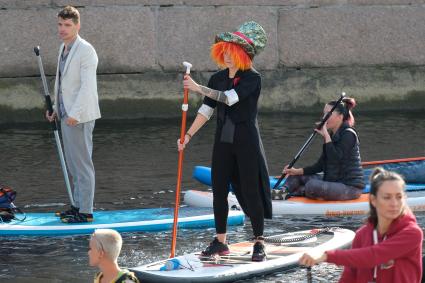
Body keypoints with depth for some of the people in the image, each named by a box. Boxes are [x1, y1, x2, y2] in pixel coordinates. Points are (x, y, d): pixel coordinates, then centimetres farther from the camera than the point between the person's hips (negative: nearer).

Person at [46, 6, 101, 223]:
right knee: (73, 164, 15)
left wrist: (75, 114, -23)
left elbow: (87, 86, -20)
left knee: (82, 163, -5)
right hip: (66, 114, 9)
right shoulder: (63, 48, 14)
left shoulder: (86, 50, -14)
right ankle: (78, 205, 24)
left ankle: (85, 212, -1)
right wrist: (56, 108, 17)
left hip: (79, 117, -9)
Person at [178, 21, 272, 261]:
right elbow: (206, 110, 8)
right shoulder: (218, 78, 8)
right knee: (219, 190, 7)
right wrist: (188, 135, 1)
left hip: (247, 141, -6)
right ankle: (220, 241, 17)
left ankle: (259, 243, 4)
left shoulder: (252, 78, -10)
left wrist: (198, 88, -22)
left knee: (251, 190, -4)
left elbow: (230, 98, -24)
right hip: (223, 141, 6)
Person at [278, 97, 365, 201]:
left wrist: (326, 136, -21)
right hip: (334, 181, 10)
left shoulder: (348, 134, -14)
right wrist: (298, 171, 0)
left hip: (351, 187, -10)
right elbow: (321, 165, 11)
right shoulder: (332, 135, 13)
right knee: (298, 176, 10)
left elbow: (335, 159, -26)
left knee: (312, 186, -31)